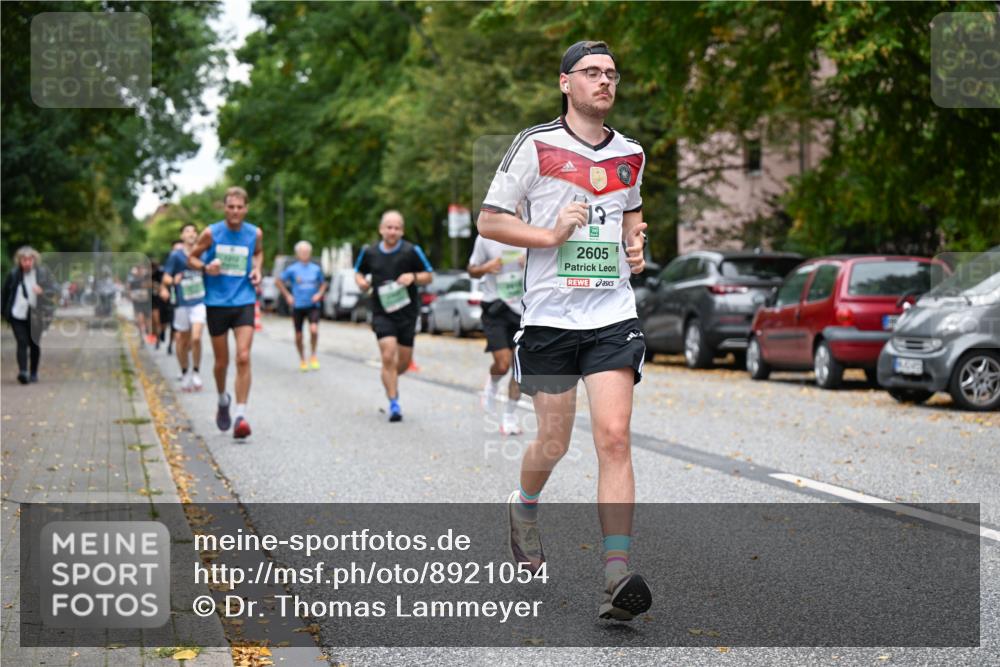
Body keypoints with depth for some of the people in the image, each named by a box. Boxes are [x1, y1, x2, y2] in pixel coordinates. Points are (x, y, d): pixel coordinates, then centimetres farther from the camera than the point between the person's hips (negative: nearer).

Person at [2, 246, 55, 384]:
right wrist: (5, 312, 10)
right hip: (17, 315, -1)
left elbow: (54, 290, -5)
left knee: (34, 344, 10)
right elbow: (5, 292, 8)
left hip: (35, 316, 1)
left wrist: (42, 291, -25)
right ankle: (23, 371, -21)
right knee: (22, 342, -14)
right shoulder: (14, 274, -3)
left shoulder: (42, 273, -5)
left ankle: (33, 373, 24)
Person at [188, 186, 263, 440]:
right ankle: (223, 401, 39)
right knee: (222, 361, 10)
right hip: (216, 303, 0)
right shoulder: (211, 233, -5)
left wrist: (257, 270, 3)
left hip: (244, 302, 0)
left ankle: (241, 415, -15)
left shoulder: (255, 234, 0)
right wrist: (205, 267, -15)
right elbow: (191, 258, 6)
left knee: (243, 357, -14)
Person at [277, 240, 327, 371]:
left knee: (314, 329, -22)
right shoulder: (292, 269, -2)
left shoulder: (316, 269, 4)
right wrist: (287, 296, 0)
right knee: (298, 335, 6)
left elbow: (323, 284, 18)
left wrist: (319, 294, 0)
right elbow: (280, 281, 8)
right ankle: (302, 359, 26)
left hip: (313, 305, 0)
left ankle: (313, 355, -1)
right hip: (297, 306, 0)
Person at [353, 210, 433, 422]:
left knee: (404, 361, 7)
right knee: (388, 357, -15)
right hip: (382, 313, -1)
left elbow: (429, 275, 2)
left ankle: (389, 379, 42)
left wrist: (413, 277, -18)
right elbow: (358, 272, 18)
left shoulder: (412, 251, -4)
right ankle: (394, 404, -8)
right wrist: (362, 282, -5)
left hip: (407, 312, 1)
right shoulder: (369, 252, 1)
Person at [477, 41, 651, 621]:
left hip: (614, 315, 2)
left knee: (615, 436, -12)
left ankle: (618, 576, -15)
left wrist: (637, 245, 10)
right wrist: (550, 235, -13)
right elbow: (489, 220, 0)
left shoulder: (631, 154, 11)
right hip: (550, 315, -2)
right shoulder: (535, 146, -2)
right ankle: (524, 508, 42)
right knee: (554, 444, 7)